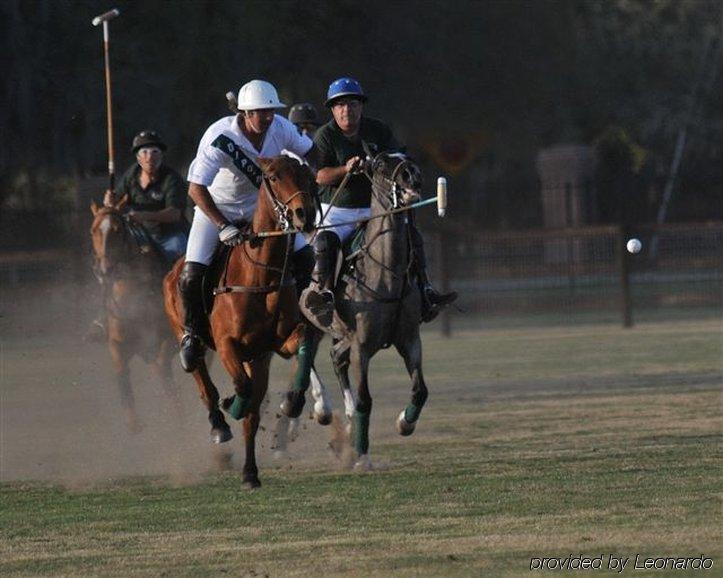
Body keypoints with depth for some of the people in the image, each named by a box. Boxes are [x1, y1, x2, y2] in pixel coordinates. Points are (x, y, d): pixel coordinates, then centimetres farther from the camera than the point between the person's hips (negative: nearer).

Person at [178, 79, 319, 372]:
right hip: (216, 207, -4)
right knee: (191, 276, -18)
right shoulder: (219, 138, -32)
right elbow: (196, 189, -33)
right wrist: (223, 227, -39)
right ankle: (193, 332, 7)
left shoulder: (280, 129, -17)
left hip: (262, 205, 4)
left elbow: (310, 152, 5)